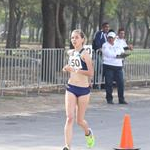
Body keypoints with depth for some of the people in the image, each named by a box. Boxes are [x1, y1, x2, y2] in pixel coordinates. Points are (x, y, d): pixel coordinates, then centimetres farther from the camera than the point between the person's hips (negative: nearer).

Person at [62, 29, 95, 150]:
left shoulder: (85, 54, -12)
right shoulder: (70, 53, 7)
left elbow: (91, 73, -19)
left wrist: (75, 70, -26)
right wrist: (67, 69, 6)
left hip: (83, 90, -4)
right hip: (71, 88, 4)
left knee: (80, 120, 9)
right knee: (69, 118, -11)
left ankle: (88, 133, 43)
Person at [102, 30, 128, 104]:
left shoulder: (118, 46, 19)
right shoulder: (105, 45, 2)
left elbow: (123, 53, 12)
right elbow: (109, 54, -13)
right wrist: (118, 55, -8)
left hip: (118, 66, 4)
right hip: (108, 65, -4)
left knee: (120, 83, -1)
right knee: (109, 83, -4)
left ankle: (121, 99, 6)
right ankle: (109, 99, 4)